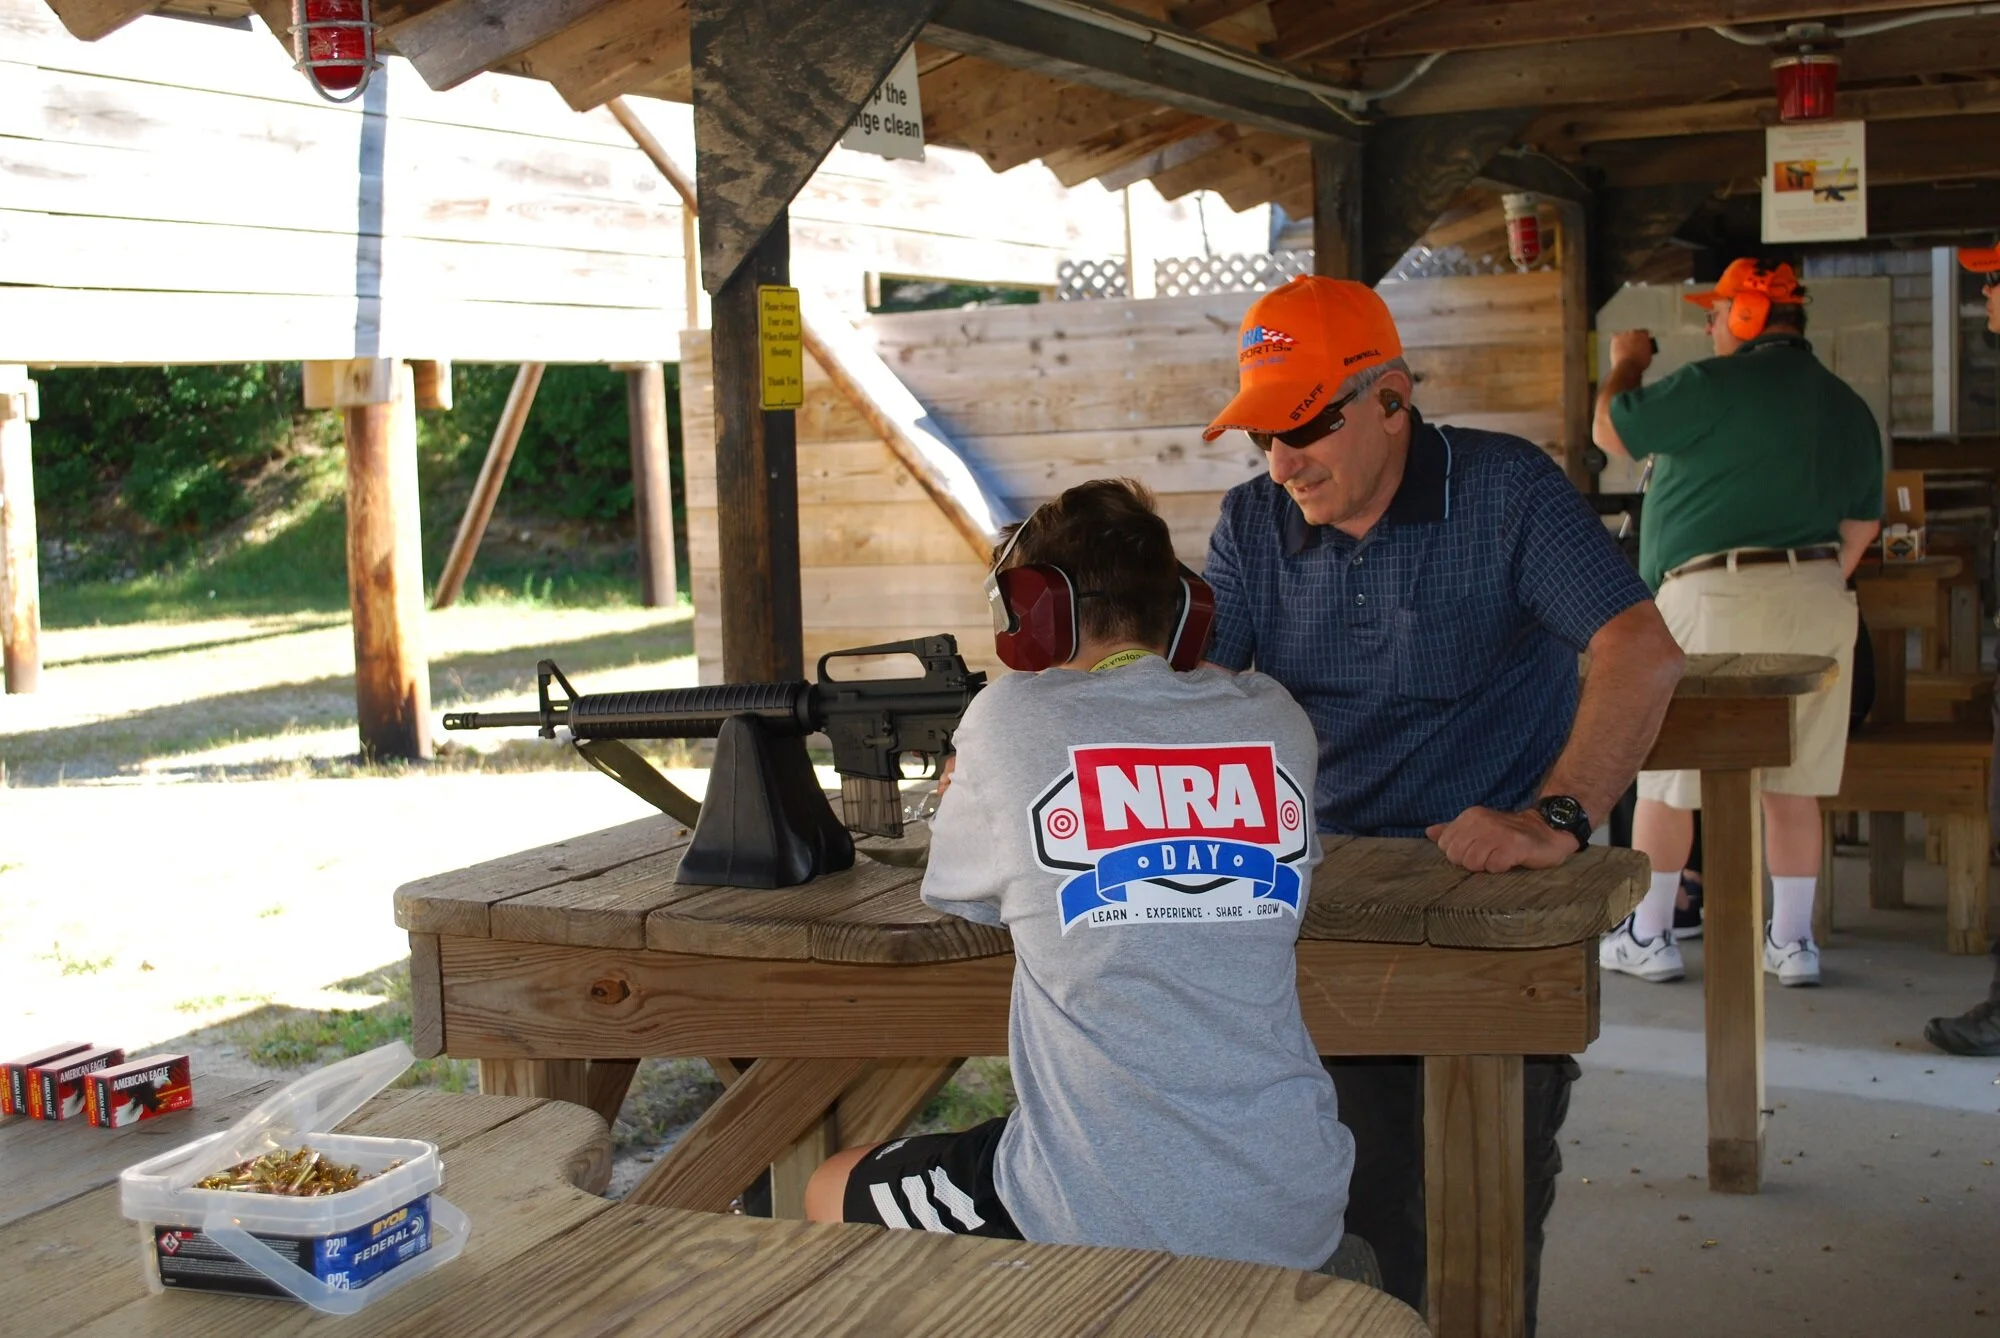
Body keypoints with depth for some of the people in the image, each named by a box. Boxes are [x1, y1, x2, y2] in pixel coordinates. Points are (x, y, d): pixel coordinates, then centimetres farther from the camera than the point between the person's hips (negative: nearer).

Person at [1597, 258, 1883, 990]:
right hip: (1818, 599, 7)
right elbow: (1862, 523, 18)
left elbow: (1612, 431, -2)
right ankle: (1793, 941, 14)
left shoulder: (1718, 386, -10)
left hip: (1716, 599, -7)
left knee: (1666, 777, 4)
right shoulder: (1848, 406, 15)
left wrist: (1626, 364, 16)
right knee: (1793, 782, 11)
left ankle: (1647, 937, 10)